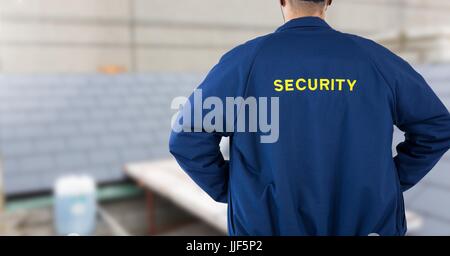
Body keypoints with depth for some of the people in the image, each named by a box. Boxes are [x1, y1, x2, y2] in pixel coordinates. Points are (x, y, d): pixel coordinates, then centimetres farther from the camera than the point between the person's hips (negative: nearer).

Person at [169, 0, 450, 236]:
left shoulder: (245, 60, -10)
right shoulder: (375, 58, -4)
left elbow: (189, 139, -11)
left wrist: (229, 191, 0)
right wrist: (389, 183, 9)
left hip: (266, 223, -1)